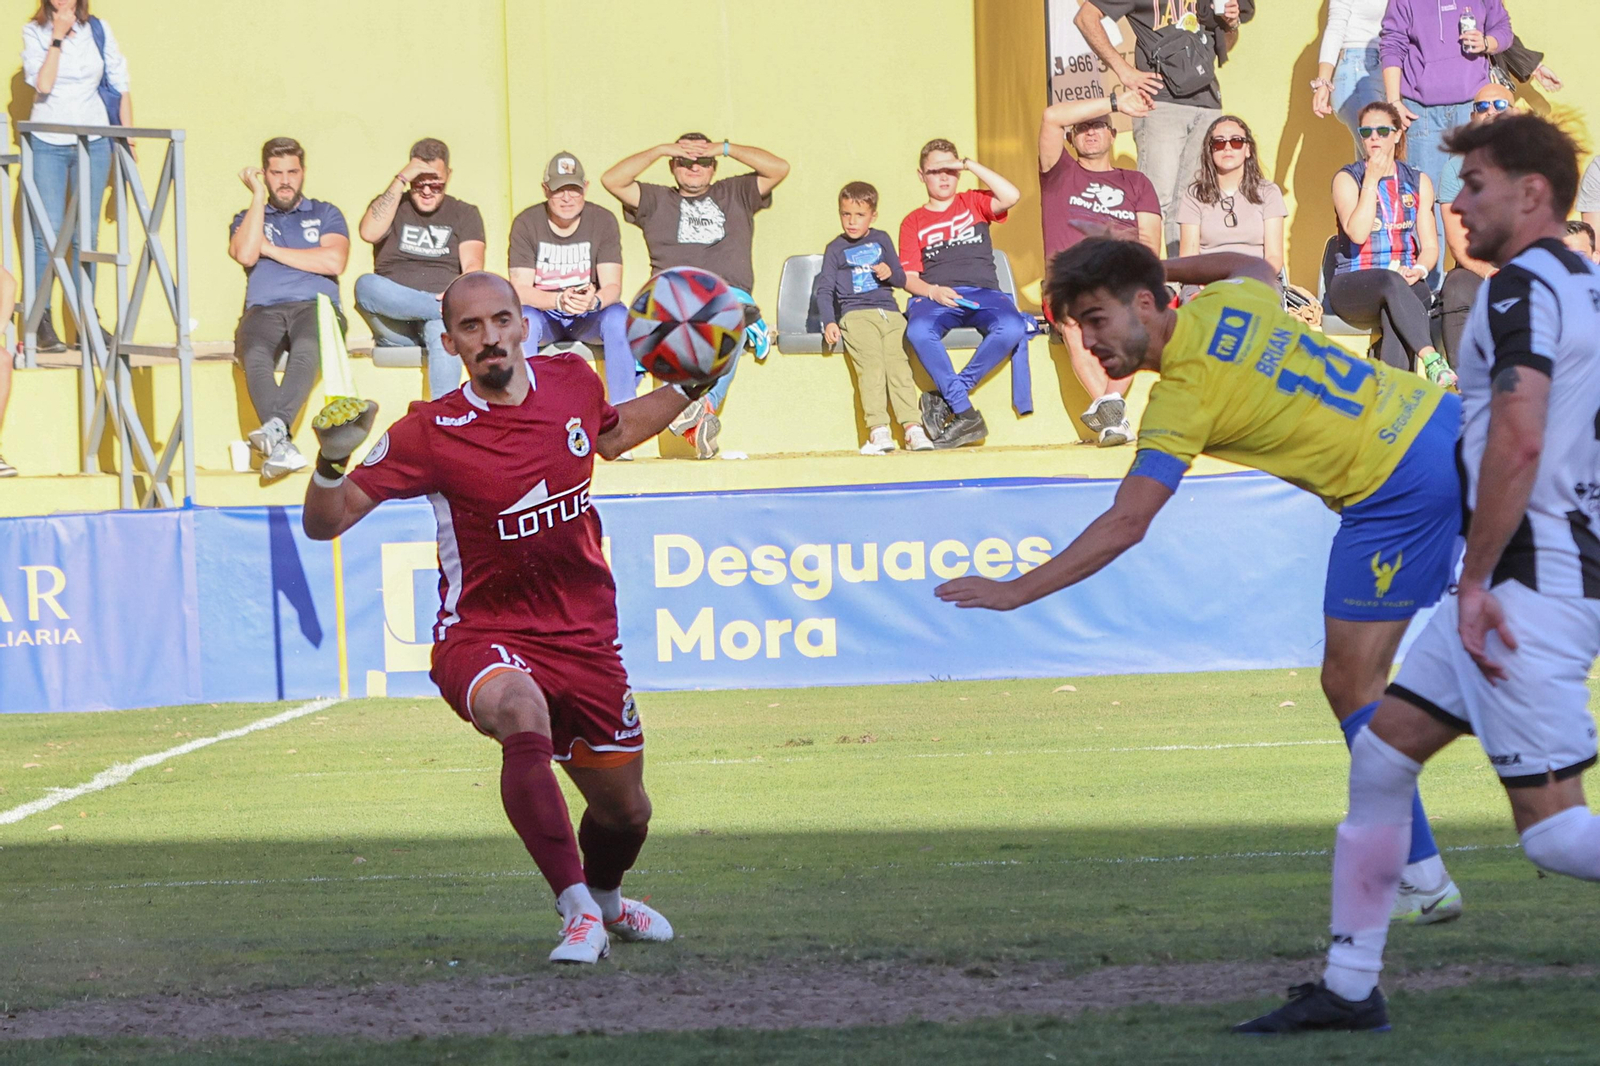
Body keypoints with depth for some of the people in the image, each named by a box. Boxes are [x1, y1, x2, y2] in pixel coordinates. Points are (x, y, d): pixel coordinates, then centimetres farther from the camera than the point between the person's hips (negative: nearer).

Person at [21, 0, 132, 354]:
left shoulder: (98, 30, 4)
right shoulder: (35, 32, -2)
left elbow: (121, 83, 9)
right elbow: (42, 83, -16)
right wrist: (58, 38, -18)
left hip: (92, 142, 2)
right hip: (47, 143, -2)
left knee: (87, 234, 4)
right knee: (47, 232, -8)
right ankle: (42, 322, -6)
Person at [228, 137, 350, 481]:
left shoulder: (325, 215, 22)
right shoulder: (247, 219, 26)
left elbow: (333, 262, 2)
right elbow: (245, 255, 2)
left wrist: (270, 249, 6)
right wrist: (258, 196, 9)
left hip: (315, 306, -1)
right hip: (263, 310, 1)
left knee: (306, 349, -40)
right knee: (255, 357, -37)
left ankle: (275, 427, -58)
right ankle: (282, 445, -53)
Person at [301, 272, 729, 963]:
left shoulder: (571, 381, -1)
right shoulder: (431, 433, -15)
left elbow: (613, 433, 25)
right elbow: (324, 524, -13)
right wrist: (333, 462, -32)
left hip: (584, 637, 5)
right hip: (484, 639, -5)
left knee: (624, 812, 12)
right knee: (523, 716, -39)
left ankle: (606, 898, 49)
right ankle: (578, 912, -36)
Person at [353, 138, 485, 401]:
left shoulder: (464, 214, 16)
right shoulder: (391, 206, 18)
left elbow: (472, 267, 0)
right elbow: (369, 232, -6)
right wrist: (400, 180, -6)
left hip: (441, 311, -1)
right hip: (395, 323, 1)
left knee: (443, 329, -39)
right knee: (366, 285, -32)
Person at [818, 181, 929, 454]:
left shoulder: (882, 240, 21)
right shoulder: (836, 249, 14)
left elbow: (902, 279, 23)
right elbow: (824, 289, 9)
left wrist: (890, 274, -1)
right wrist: (829, 323, -6)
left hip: (890, 313, 3)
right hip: (855, 314, -3)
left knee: (899, 365, -15)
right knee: (871, 366, -22)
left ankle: (912, 427, -21)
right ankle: (878, 430, -32)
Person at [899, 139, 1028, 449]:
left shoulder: (973, 203, 20)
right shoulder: (913, 223, 19)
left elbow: (1011, 197, -1)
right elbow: (909, 278, 9)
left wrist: (971, 166, -1)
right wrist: (933, 292, -13)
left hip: (982, 293, 1)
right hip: (935, 296, -1)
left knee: (1011, 327, -35)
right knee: (918, 331, -38)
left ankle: (946, 397, -26)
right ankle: (965, 413, -32)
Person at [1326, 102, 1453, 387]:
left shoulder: (1418, 182, 16)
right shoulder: (1347, 179, 6)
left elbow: (1430, 246, 12)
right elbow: (1357, 233, -12)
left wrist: (1419, 269, -11)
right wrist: (1372, 180, -10)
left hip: (1407, 284, 2)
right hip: (1353, 287, -2)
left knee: (1394, 314, -36)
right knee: (1391, 283, -38)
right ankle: (1432, 362, -53)